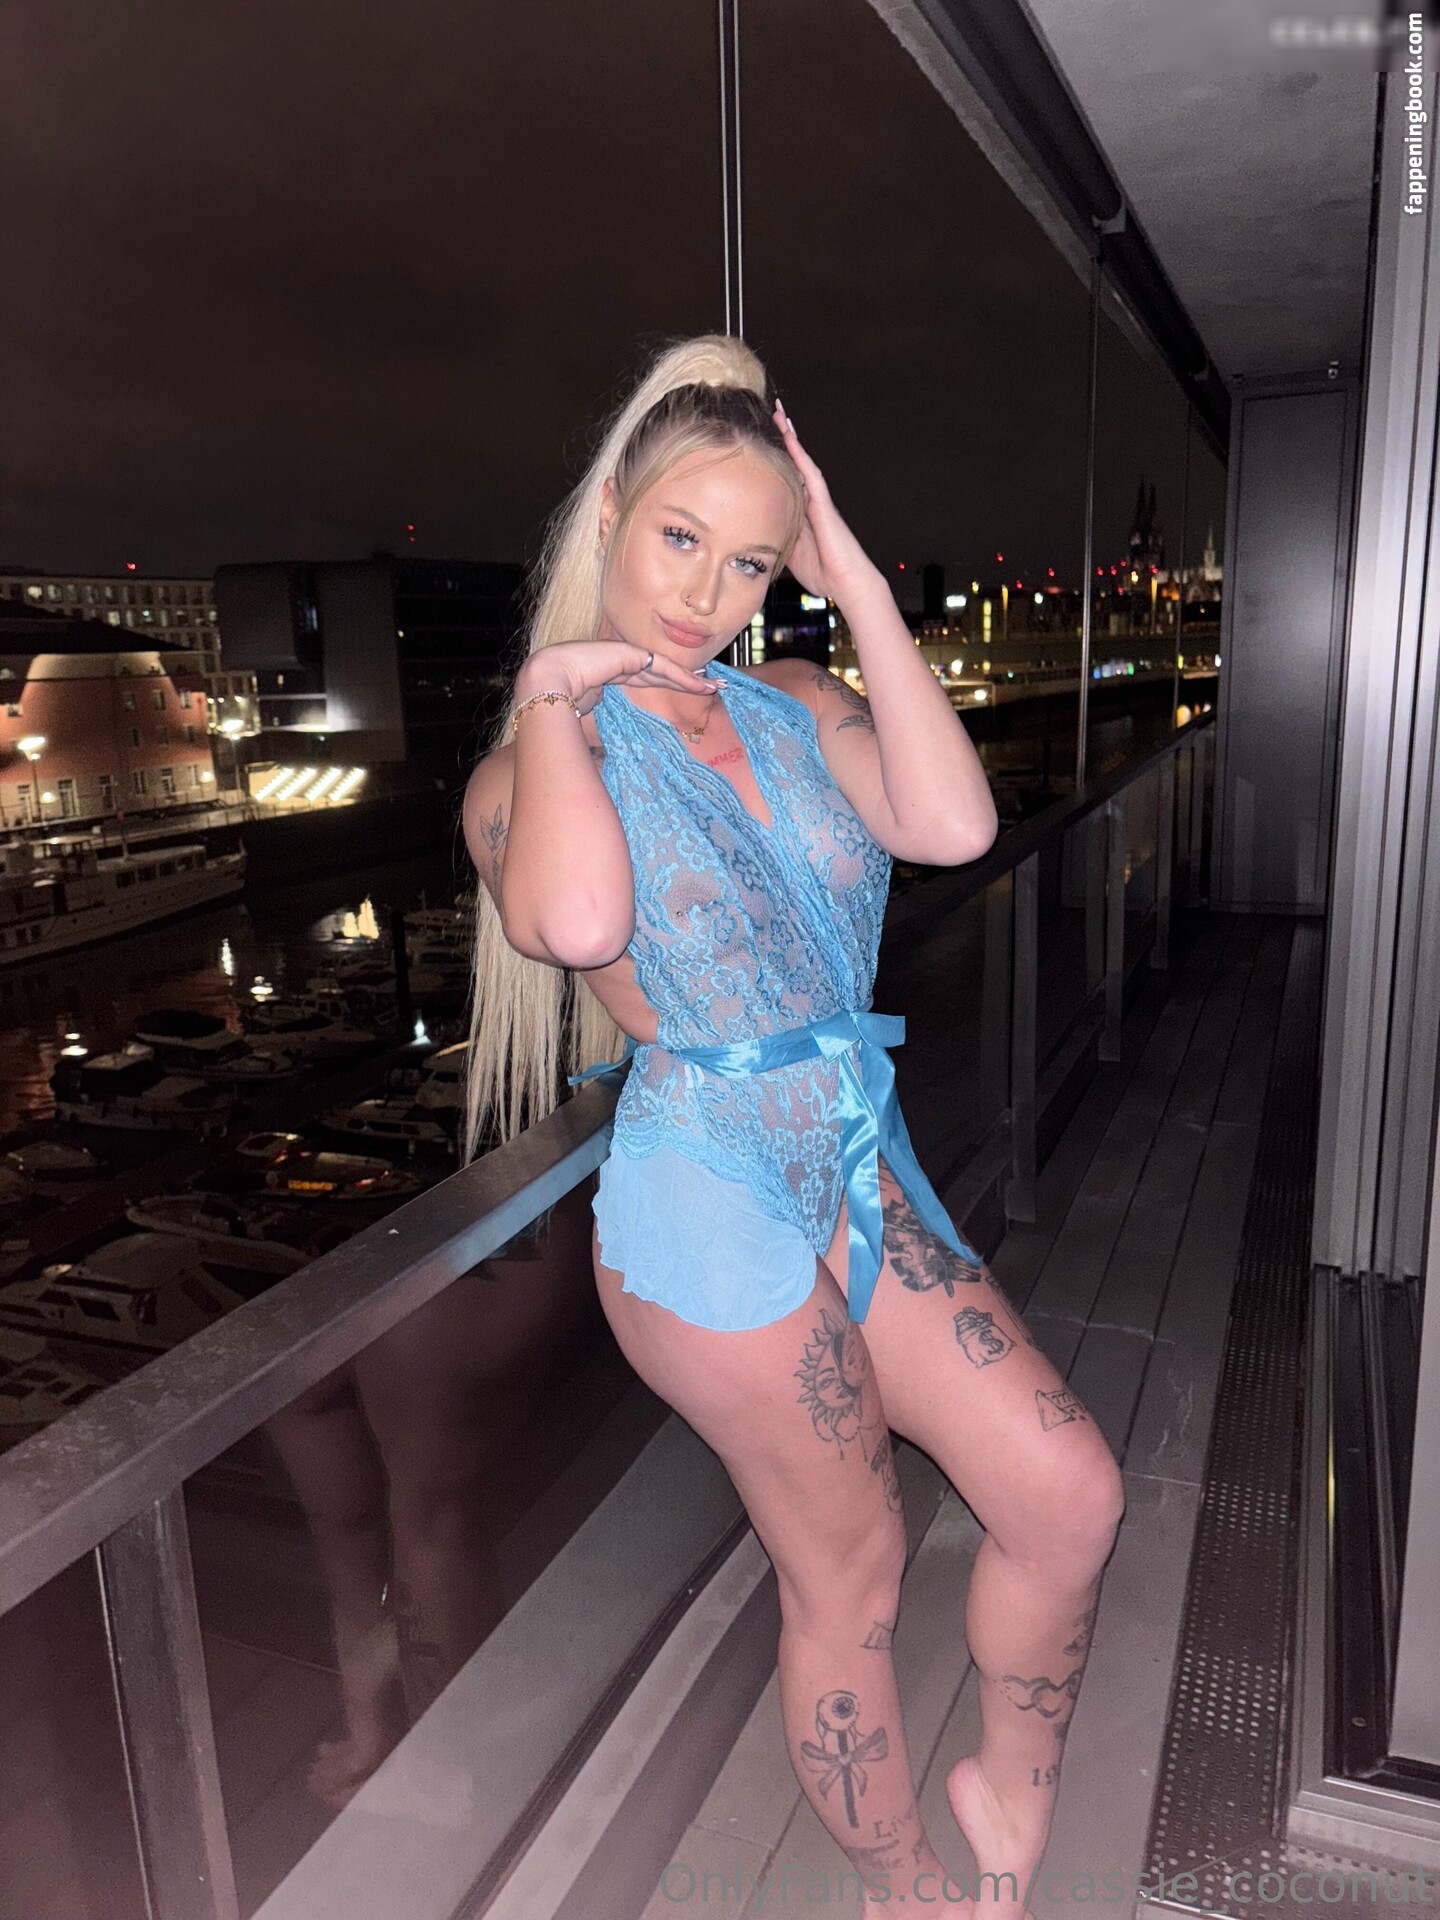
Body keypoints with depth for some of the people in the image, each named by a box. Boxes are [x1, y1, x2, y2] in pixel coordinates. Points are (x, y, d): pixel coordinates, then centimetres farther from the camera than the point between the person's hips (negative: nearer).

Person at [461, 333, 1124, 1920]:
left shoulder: (799, 707, 7)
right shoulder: (536, 760, -5)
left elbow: (952, 826, -12)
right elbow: (575, 922, -29)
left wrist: (857, 585, -8)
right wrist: (553, 694, -16)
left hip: (858, 1166, 6)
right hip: (711, 1198, -5)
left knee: (1070, 1497, 6)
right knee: (850, 1578, 9)